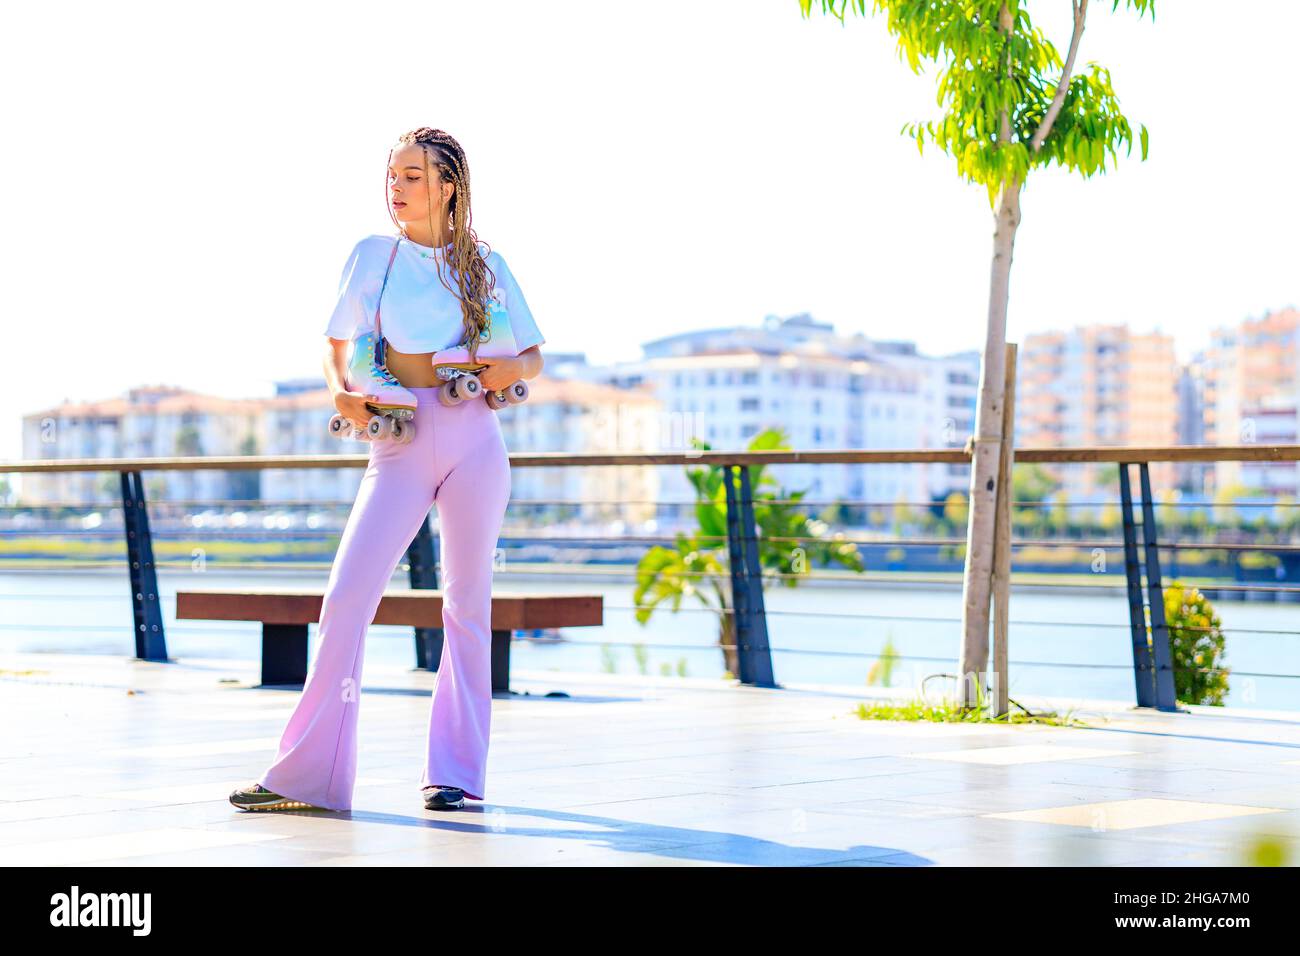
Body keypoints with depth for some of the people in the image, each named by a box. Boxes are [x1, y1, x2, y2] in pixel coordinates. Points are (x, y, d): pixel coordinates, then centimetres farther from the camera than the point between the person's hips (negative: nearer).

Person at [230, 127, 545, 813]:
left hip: (474, 441, 0)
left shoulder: (486, 266, 8)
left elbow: (534, 357, 15)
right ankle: (308, 774, -4)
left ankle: (456, 770, 9)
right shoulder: (373, 256, 8)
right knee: (347, 596, -9)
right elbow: (335, 346, 13)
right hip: (400, 446, 0)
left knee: (467, 602, 2)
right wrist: (342, 393, -7)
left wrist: (511, 369, -7)